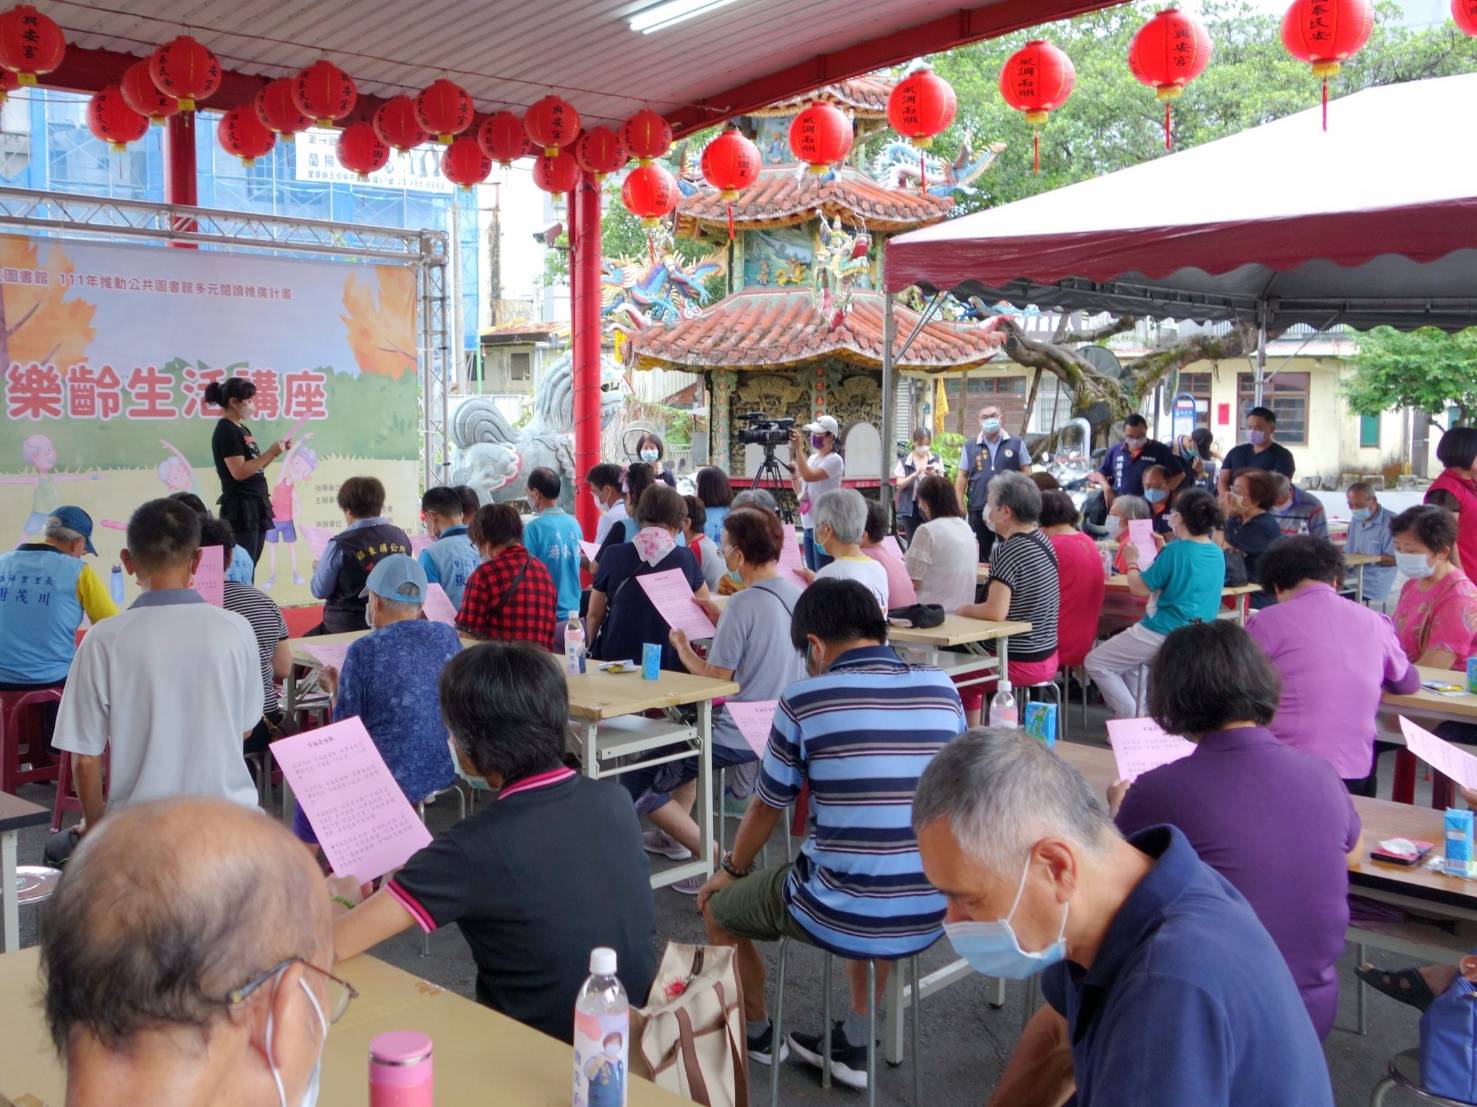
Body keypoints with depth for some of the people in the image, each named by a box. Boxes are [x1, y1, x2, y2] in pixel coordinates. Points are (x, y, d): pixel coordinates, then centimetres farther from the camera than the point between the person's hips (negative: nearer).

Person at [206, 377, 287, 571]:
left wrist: (277, 451, 7)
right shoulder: (225, 431, -12)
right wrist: (271, 453, -15)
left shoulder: (242, 429, 15)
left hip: (256, 506, 9)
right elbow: (239, 472, -19)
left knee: (251, 566, 9)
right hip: (240, 507, -9)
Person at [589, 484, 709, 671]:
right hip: (667, 661, 0)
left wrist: (593, 649, 20)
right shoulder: (686, 558, -3)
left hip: (615, 657, 0)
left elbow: (594, 614, 5)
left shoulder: (613, 555, -3)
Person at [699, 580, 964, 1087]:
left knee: (718, 905, 24)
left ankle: (758, 1035, 45)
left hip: (842, 918, -4)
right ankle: (854, 1044, 39)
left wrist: (733, 869, 25)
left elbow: (767, 807, 3)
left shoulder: (804, 699, -11)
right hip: (929, 916, 5)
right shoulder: (942, 689, 0)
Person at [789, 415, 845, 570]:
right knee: (812, 574, 10)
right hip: (809, 524, 8)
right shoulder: (812, 458, 15)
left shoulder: (834, 460, -9)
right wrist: (793, 471, 6)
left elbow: (809, 476, -24)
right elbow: (800, 492, 18)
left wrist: (799, 448, -20)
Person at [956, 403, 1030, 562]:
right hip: (978, 508, 1)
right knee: (979, 553, 6)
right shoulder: (970, 446, 9)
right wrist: (959, 506, 0)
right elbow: (962, 477, 8)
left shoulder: (1016, 444, 6)